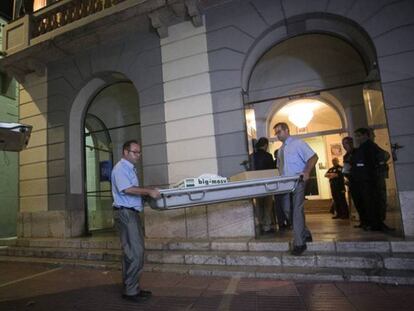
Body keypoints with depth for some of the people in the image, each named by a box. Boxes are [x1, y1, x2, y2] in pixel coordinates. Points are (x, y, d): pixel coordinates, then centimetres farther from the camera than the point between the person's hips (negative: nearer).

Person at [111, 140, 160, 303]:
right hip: (125, 213, -10)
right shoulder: (121, 168, -10)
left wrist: (148, 191, 12)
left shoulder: (130, 168, 21)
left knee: (133, 251, 13)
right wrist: (148, 192, -20)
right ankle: (130, 291, 0)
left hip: (132, 213, 10)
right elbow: (127, 189, -22)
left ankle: (132, 287, 22)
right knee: (135, 252, -9)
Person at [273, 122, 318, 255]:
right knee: (287, 210, 9)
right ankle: (305, 234, 28)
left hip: (297, 182, -7)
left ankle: (299, 243, 2)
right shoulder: (280, 149, 17)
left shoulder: (298, 143, -3)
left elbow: (313, 157, -9)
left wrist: (307, 172, -20)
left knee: (297, 211, -7)